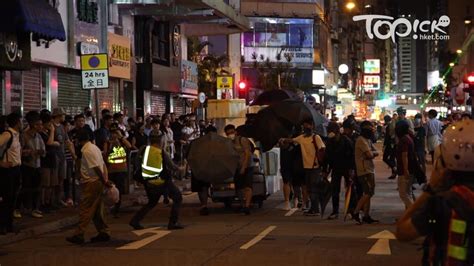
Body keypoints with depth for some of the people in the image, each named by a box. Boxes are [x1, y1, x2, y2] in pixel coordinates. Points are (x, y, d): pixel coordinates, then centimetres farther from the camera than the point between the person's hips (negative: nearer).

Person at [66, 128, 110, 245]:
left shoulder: (87, 151, -16)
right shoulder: (94, 148, 13)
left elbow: (96, 168, -20)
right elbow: (103, 165, 12)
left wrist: (104, 181, -14)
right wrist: (105, 180, 10)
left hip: (91, 183, -9)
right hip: (98, 182, 9)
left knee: (85, 210, -7)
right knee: (97, 210, 13)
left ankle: (79, 235, -6)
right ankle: (103, 233, 16)